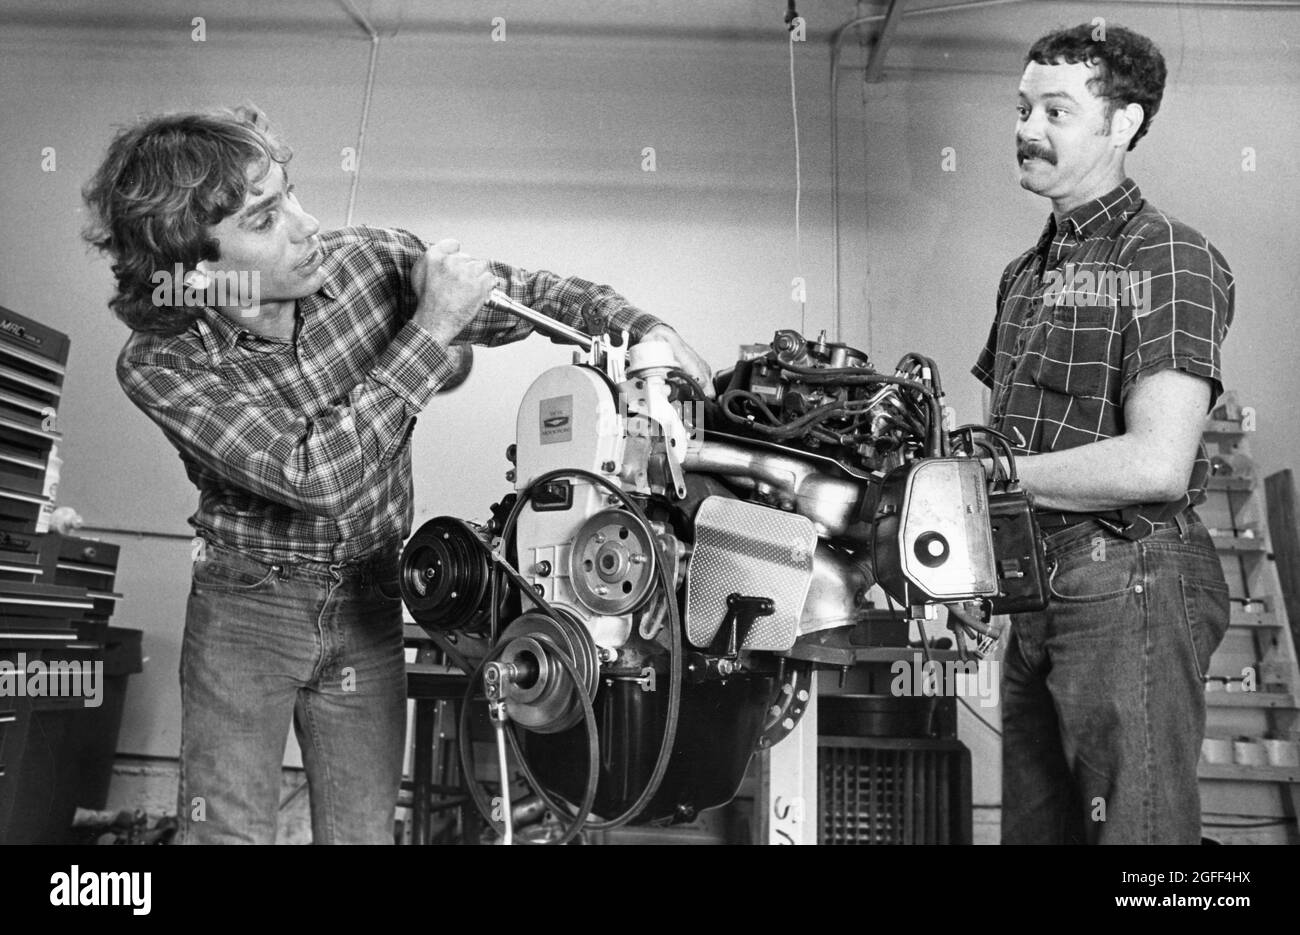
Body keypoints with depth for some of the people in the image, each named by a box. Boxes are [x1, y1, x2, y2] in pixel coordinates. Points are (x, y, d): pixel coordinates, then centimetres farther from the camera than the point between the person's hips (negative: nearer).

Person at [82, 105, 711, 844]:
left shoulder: (371, 262, -13)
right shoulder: (159, 366, -20)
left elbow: (522, 293, 0)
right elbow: (313, 475, -31)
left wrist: (640, 327, -15)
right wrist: (434, 327, -30)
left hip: (369, 603, 3)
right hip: (246, 607, -2)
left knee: (365, 830, 10)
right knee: (226, 828, 1)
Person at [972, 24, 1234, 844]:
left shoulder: (1169, 261, -10)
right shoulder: (1026, 272, 17)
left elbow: (1157, 463, -21)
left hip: (1130, 585, -8)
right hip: (1039, 588, 8)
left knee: (1135, 825, 2)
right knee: (1033, 823, 17)